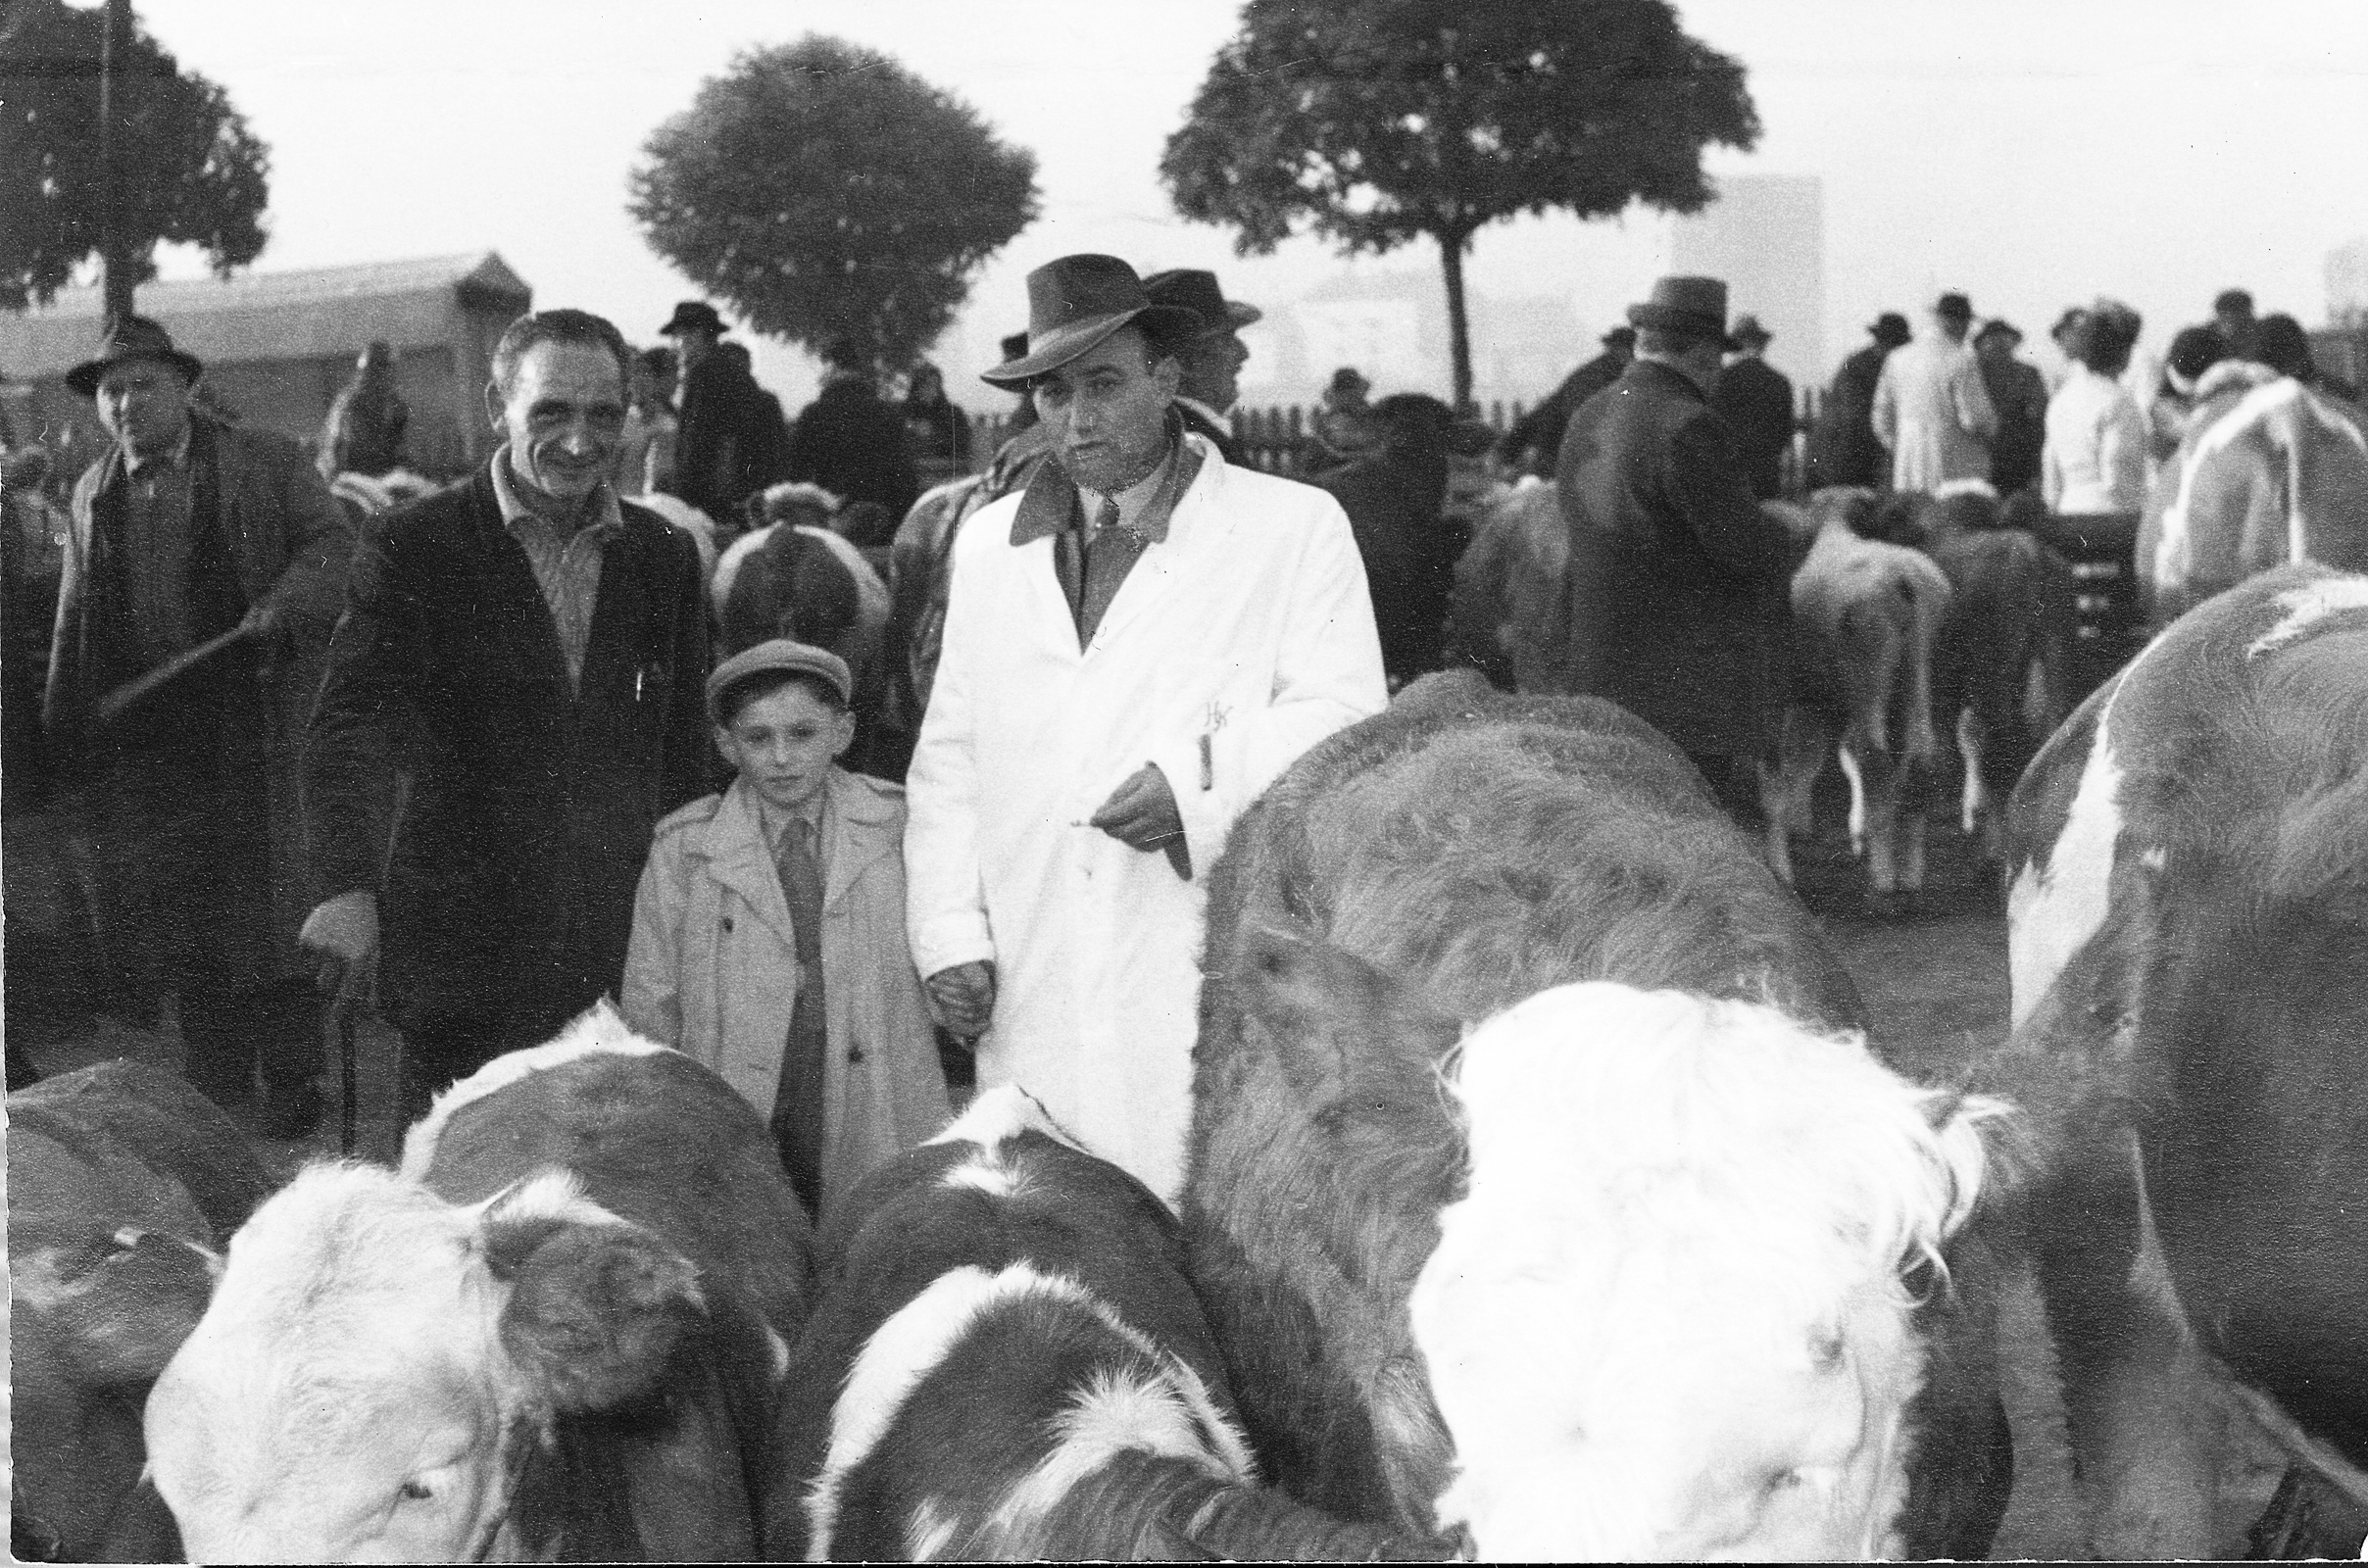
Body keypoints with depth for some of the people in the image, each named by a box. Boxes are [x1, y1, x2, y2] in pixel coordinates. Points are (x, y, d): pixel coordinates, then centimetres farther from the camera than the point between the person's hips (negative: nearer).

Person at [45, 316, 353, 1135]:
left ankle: (290, 1081, 6)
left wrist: (279, 609, -16)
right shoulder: (93, 493, 15)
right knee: (178, 915, 5)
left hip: (249, 712, -4)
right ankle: (216, 1083, 14)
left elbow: (331, 544, 2)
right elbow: (72, 626, 18)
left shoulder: (265, 463, 3)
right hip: (140, 736, 4)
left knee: (267, 905, -3)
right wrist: (60, 730, 12)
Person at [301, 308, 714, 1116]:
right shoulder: (413, 548, -3)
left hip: (626, 952, 3)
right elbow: (352, 730, -12)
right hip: (466, 951, -3)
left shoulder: (664, 555, 10)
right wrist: (351, 887, -28)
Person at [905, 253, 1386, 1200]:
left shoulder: (1295, 528, 6)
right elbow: (948, 757, 19)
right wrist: (950, 935, 8)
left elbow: (1347, 718, -3)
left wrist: (1201, 786, -18)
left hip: (1220, 1010, -3)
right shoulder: (989, 545, 20)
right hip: (1035, 1008, 4)